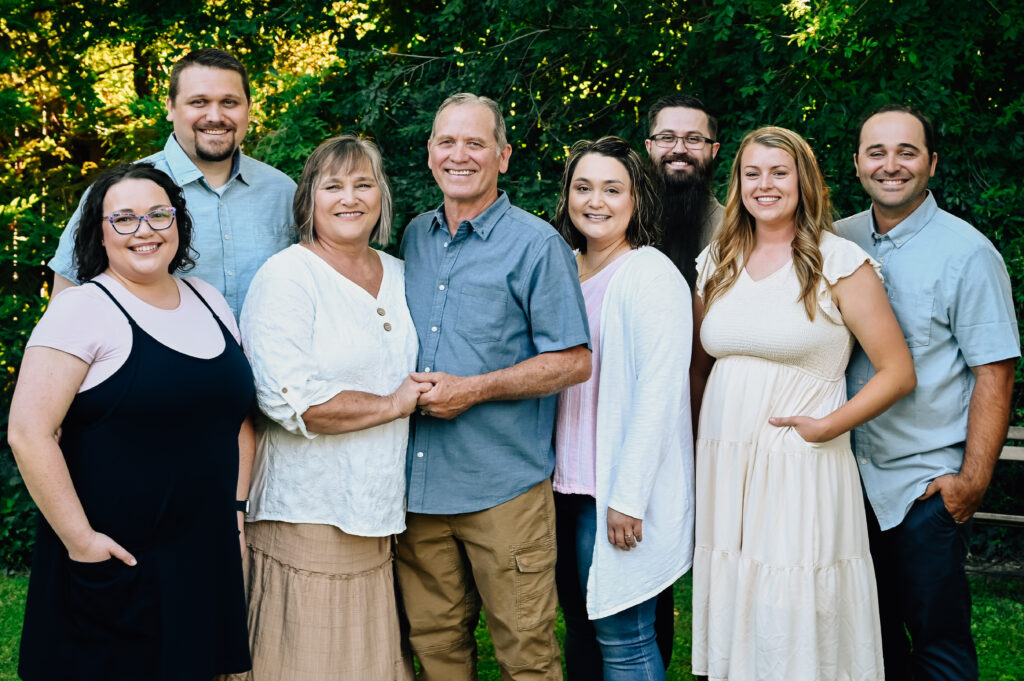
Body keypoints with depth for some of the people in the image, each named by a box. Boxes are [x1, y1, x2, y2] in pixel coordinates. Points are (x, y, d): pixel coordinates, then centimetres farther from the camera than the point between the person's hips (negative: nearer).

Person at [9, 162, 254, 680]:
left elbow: (238, 414, 19)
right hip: (114, 565, -6)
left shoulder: (209, 301, 10)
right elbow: (29, 434, -15)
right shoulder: (82, 310, -9)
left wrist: (236, 511, 10)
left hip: (207, 561, 6)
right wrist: (79, 540, -17)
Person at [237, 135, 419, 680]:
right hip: (310, 518, -6)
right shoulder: (285, 278, -8)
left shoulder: (400, 276, 14)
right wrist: (392, 405, -11)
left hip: (381, 511, 7)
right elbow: (290, 402, -19)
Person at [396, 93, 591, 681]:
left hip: (504, 486, -5)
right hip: (419, 479, 5)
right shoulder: (414, 237, 12)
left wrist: (473, 390, -16)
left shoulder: (536, 244, -5)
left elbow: (574, 362, -8)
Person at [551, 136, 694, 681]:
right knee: (579, 625, 14)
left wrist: (628, 498, -19)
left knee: (620, 637, -2)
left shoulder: (651, 275, -12)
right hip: (567, 488, 7)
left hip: (621, 492, -7)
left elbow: (659, 392, -17)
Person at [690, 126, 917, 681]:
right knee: (730, 625, 10)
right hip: (720, 467, 5)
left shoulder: (838, 261, -4)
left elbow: (897, 371, -5)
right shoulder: (717, 261, 12)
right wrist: (697, 436, 10)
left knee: (796, 633, -2)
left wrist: (825, 426, -12)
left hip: (800, 470, -5)